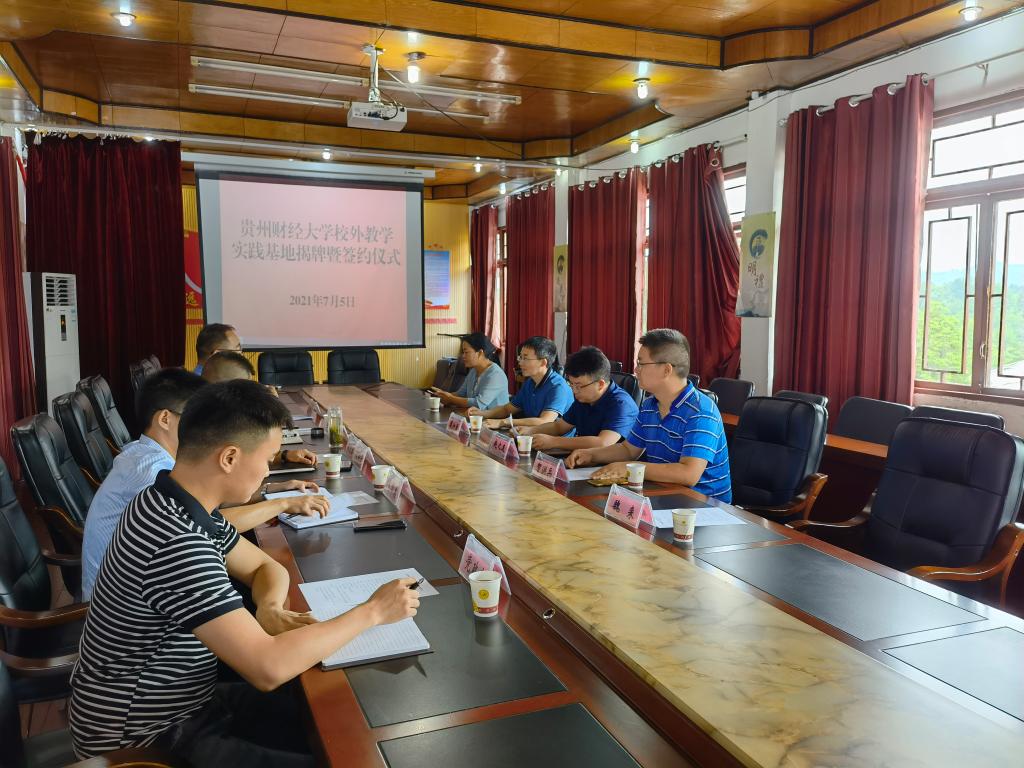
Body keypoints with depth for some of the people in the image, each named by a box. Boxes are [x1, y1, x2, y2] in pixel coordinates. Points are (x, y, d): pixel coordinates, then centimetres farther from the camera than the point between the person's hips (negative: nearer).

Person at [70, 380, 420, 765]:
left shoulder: (178, 505, -2)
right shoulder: (176, 544, -33)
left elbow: (266, 567, 10)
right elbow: (268, 668, -35)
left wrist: (269, 609, -13)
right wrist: (373, 611, -24)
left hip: (179, 703, 8)